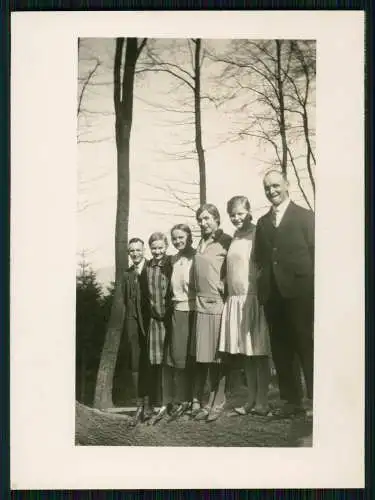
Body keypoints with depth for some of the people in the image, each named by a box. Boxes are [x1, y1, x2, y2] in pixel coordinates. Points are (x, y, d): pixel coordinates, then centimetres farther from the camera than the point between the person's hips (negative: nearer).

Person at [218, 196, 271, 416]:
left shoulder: (257, 234, -7)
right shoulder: (234, 238, 15)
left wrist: (261, 297, -15)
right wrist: (230, 295, 14)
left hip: (254, 299, -7)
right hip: (235, 300, 7)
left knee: (259, 353, -1)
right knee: (245, 354, 11)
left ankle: (262, 403, 6)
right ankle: (251, 400, 19)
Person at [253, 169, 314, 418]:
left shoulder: (305, 216, 1)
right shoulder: (263, 222, 17)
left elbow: (314, 255, -4)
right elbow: (260, 259, 15)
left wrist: (313, 289, -11)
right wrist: (263, 286, 4)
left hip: (299, 292, -5)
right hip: (272, 294, 5)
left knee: (307, 348, -1)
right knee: (281, 351, 9)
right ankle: (292, 400, 18)